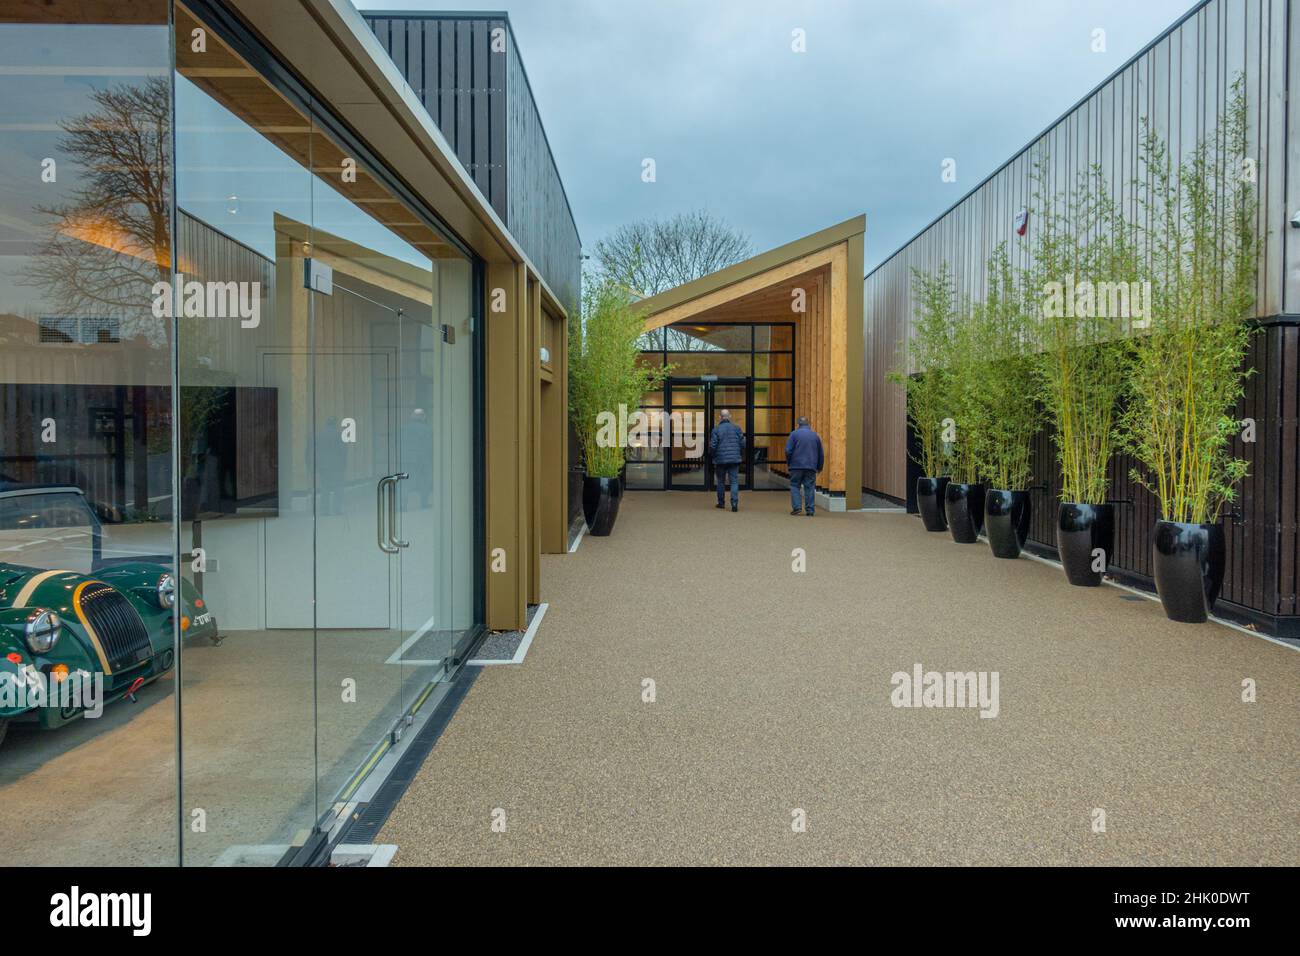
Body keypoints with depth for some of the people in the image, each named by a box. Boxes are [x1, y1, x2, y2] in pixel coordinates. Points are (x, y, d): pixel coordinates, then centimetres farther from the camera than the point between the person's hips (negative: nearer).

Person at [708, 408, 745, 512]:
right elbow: (742, 444, 1)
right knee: (734, 481, 1)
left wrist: (713, 455, 12)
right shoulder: (736, 428, 0)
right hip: (734, 459, 1)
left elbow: (712, 446, -8)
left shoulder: (716, 429, -5)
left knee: (720, 481, 14)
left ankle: (720, 503, 22)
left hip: (720, 460, -1)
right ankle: (734, 503, -12)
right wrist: (742, 455, 17)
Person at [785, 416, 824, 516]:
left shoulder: (794, 434, 0)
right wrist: (819, 467, 26)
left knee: (795, 486, 6)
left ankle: (796, 507, -5)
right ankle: (810, 510, 0)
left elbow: (788, 450, -7)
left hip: (796, 466, -3)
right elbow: (821, 454, 17)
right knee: (810, 488, 3)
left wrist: (788, 463, 7)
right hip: (811, 467, 3)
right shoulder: (815, 435, 13)